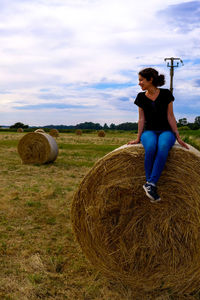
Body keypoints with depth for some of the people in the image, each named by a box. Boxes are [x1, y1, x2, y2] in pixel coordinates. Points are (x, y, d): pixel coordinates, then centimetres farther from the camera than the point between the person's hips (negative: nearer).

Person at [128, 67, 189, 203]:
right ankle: (152, 185, -28)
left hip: (166, 131, -1)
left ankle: (150, 184, -40)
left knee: (163, 147, -39)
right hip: (149, 131, 1)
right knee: (150, 147, -37)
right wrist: (138, 138, 0)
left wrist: (178, 137, -4)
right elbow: (141, 119, 8)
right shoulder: (141, 97, 8)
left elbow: (170, 116, 1)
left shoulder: (166, 94, 1)